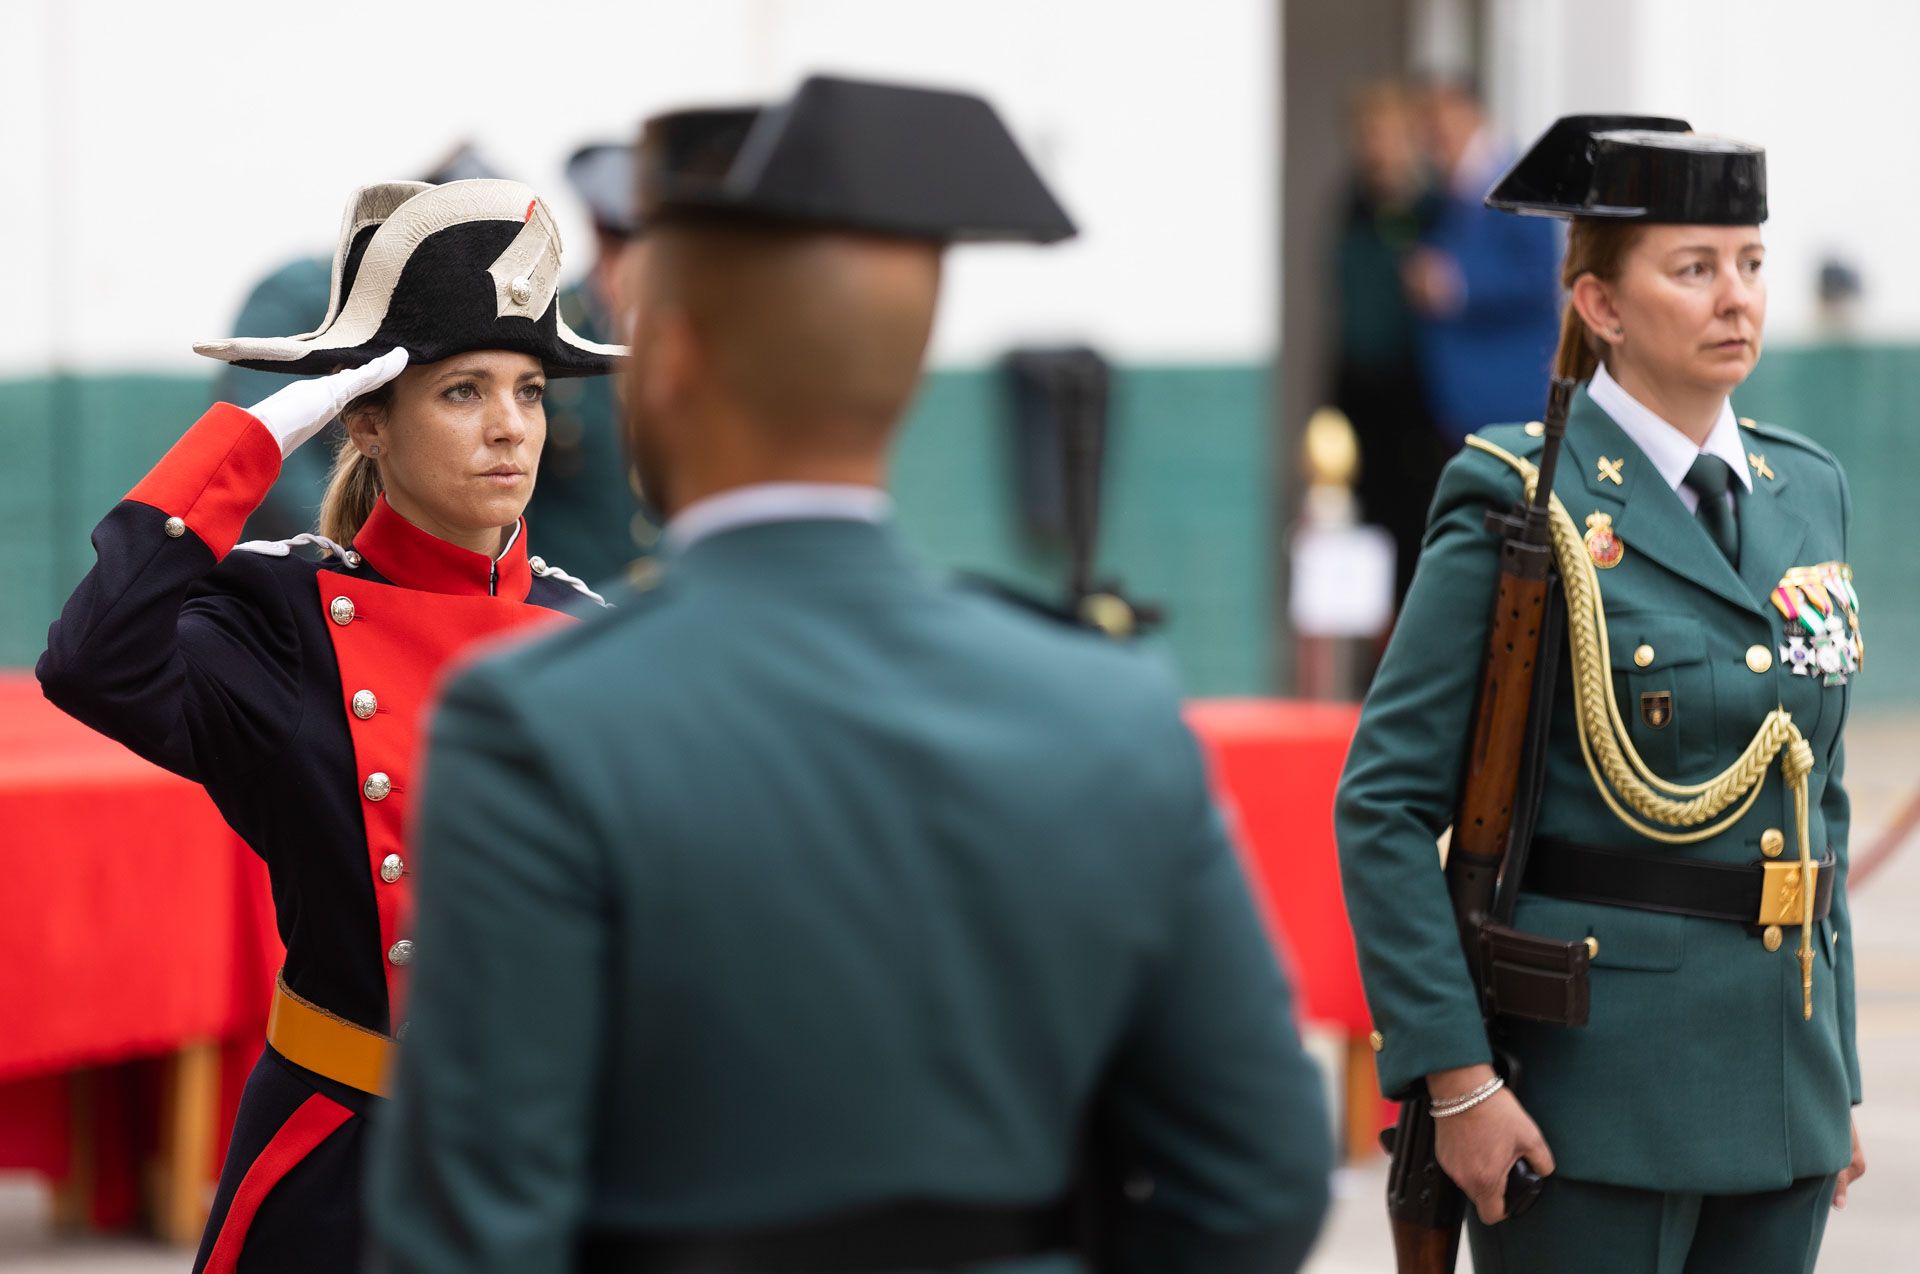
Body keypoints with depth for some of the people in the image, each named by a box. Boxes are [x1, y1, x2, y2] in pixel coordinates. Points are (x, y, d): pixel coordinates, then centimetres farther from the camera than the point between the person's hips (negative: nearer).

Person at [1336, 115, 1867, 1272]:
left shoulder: (1808, 492, 12)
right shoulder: (1521, 504, -7)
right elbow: (1387, 803, -9)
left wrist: (1835, 1072, 14)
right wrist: (1455, 1076, -15)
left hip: (1779, 1086, 6)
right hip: (1594, 1082, -6)